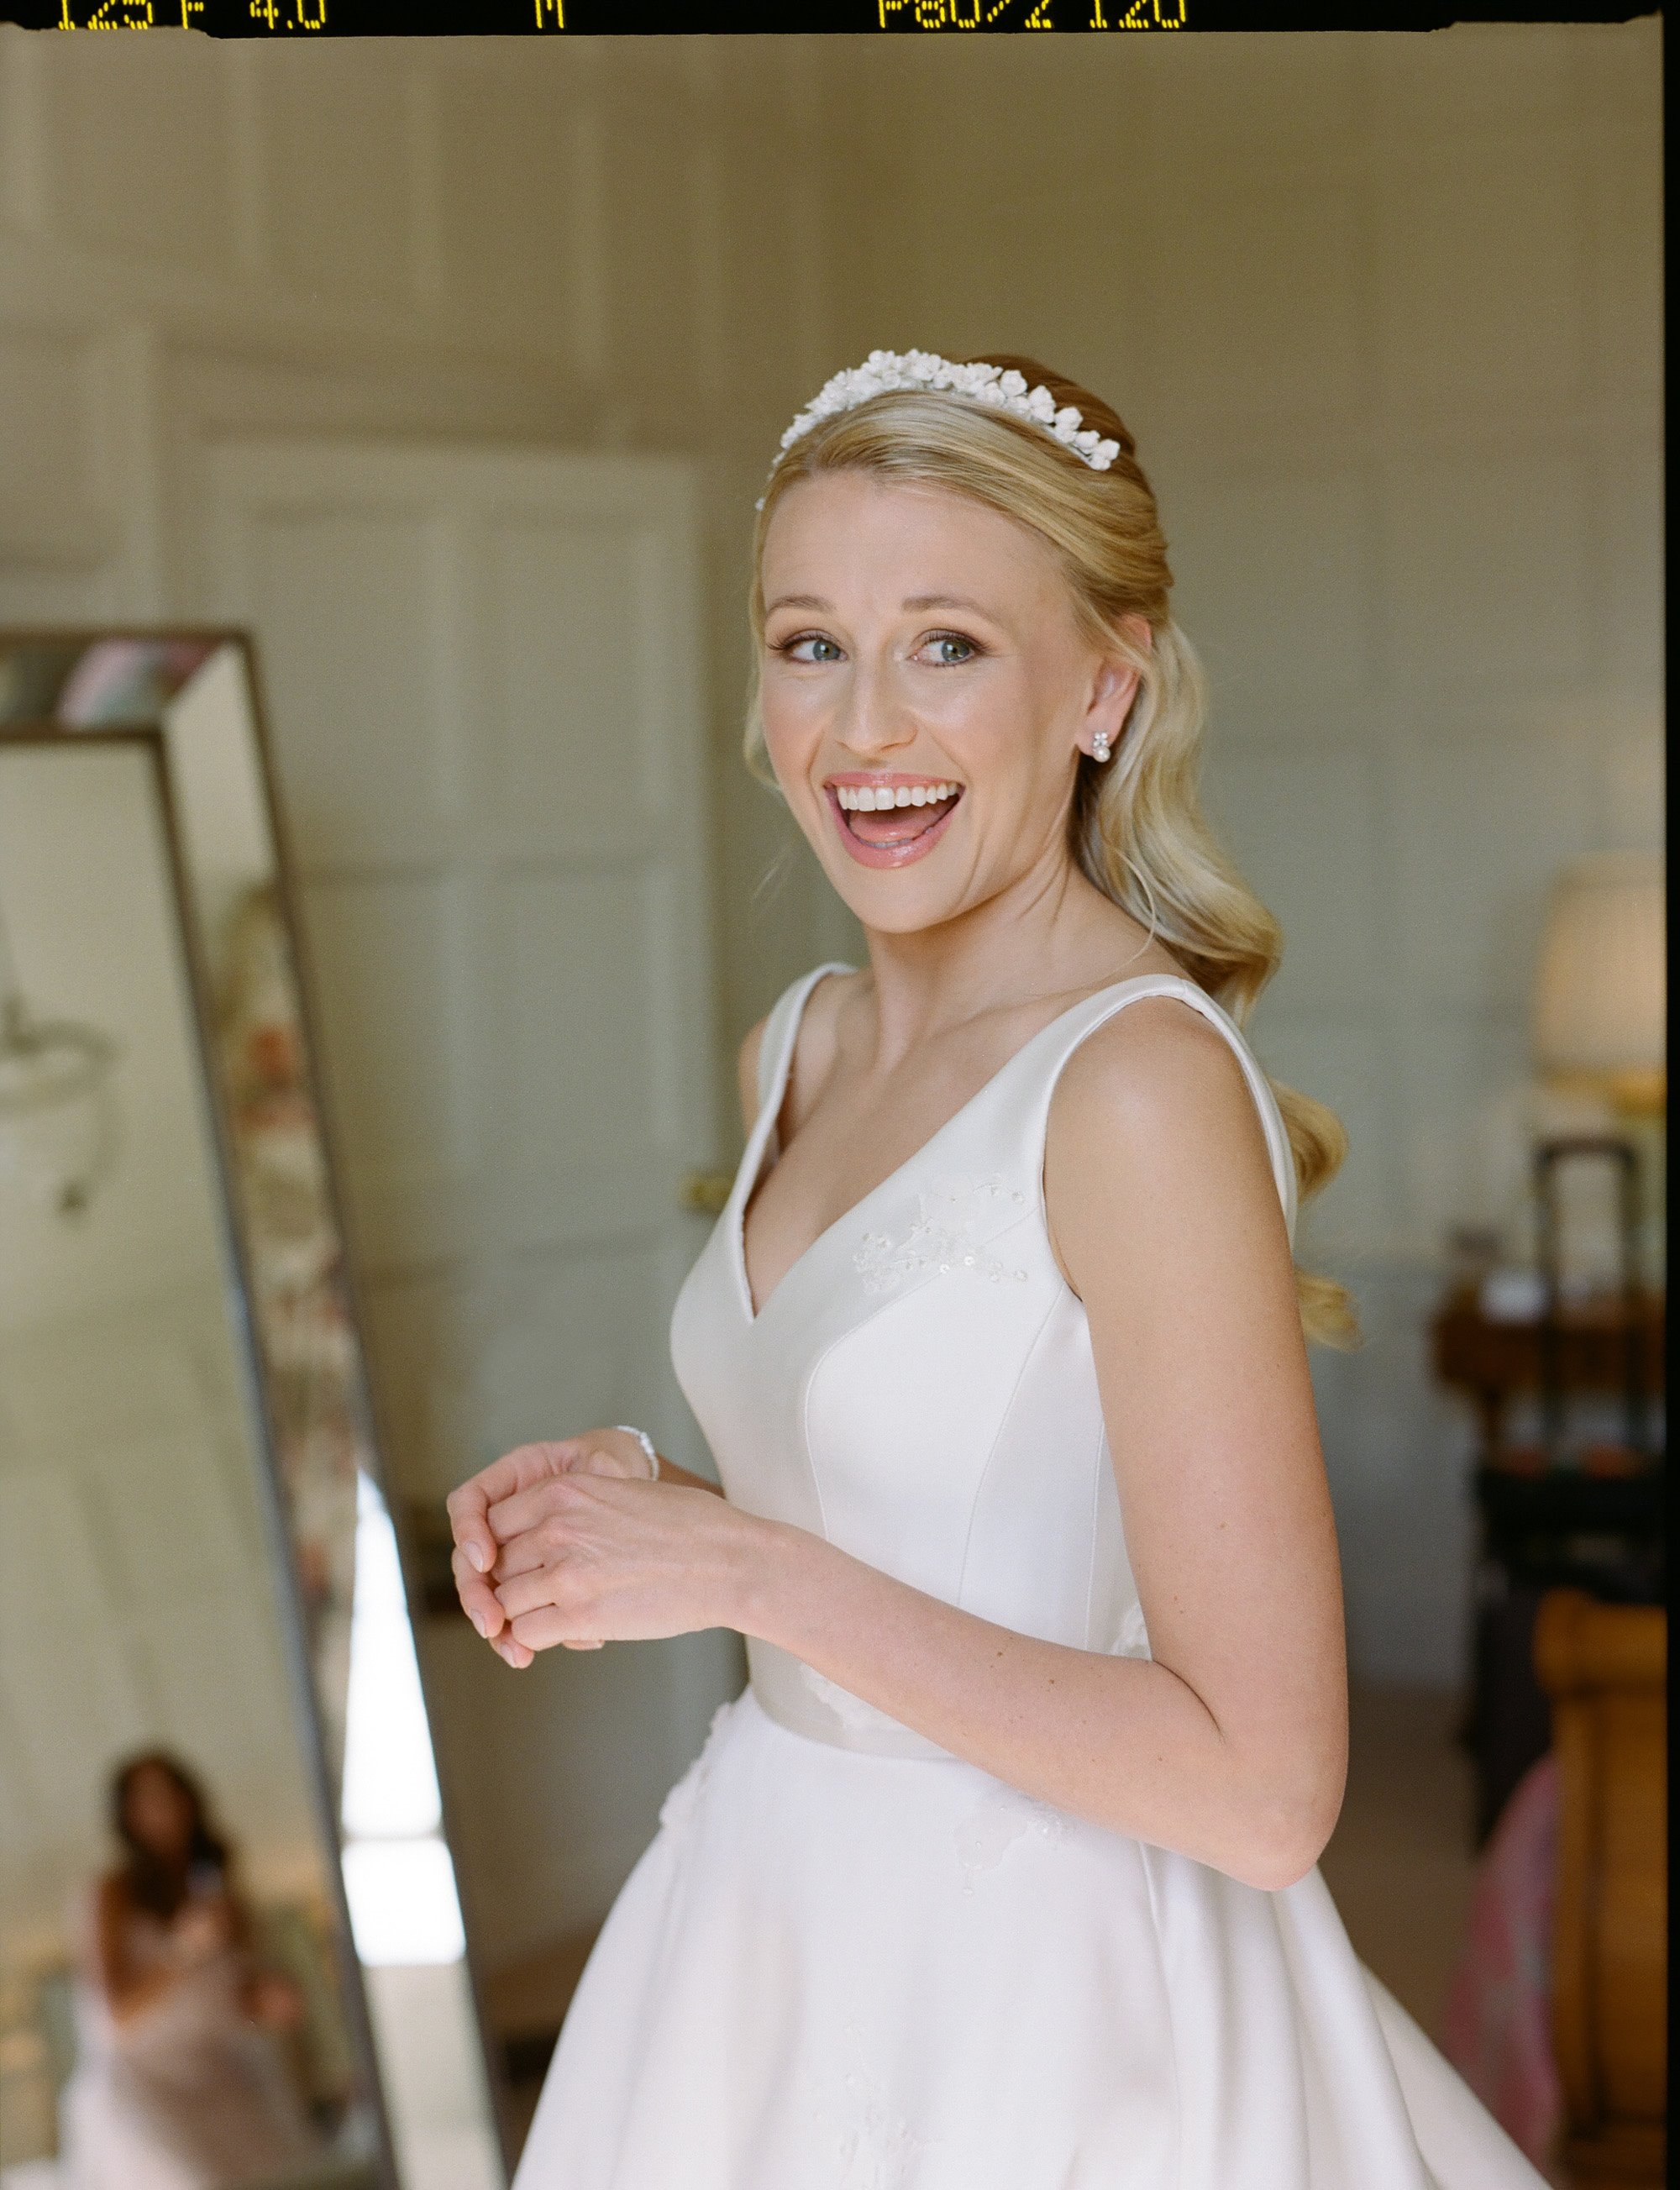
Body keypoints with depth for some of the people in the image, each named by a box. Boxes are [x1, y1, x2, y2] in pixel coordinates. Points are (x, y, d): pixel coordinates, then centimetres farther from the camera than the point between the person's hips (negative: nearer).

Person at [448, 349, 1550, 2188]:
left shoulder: (1143, 1082, -22)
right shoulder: (796, 1049, 2)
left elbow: (1263, 1790, -23)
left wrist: (748, 1571, -22)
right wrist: (628, 1503, -3)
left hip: (1039, 2018, -7)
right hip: (776, 1941, 7)